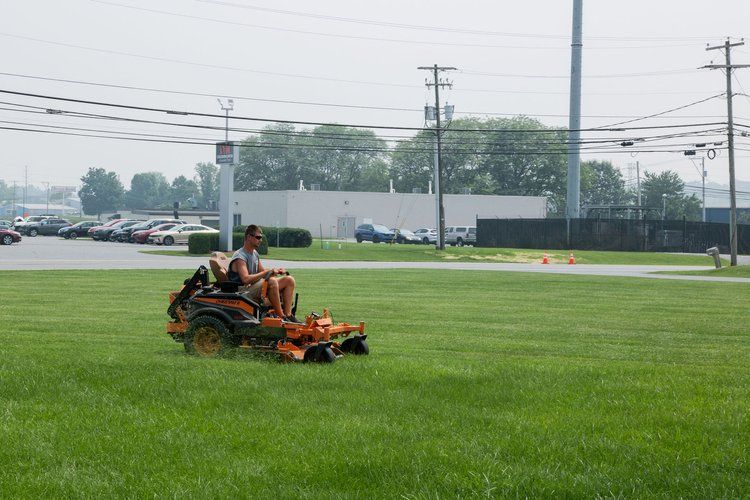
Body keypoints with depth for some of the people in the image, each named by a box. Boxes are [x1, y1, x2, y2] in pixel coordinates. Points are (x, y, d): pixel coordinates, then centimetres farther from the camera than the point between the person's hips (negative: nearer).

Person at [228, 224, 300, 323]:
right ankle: (281, 317, -31)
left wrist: (276, 271, 1)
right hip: (244, 291, -10)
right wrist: (268, 272, -25)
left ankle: (288, 315, -9)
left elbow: (262, 271, 23)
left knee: (289, 280, 1)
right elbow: (245, 279, -28)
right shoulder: (239, 257, -15)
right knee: (272, 281, -36)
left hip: (256, 286, 10)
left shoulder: (255, 254, 16)